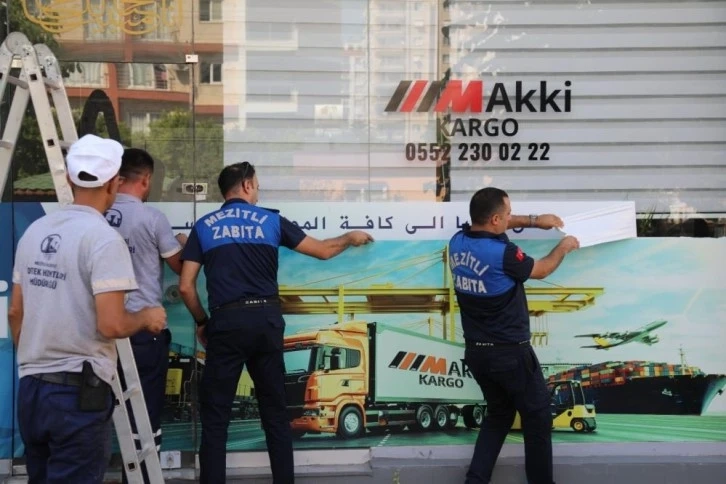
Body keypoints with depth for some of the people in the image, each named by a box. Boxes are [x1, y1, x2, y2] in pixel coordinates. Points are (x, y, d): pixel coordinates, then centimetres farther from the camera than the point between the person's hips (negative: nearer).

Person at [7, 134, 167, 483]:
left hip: (30, 387, 8)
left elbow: (15, 313, 13)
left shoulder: (34, 231, 7)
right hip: (79, 390, -7)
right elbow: (111, 325, -21)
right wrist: (147, 318, -2)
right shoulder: (104, 238, -15)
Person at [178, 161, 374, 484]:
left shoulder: (203, 226, 7)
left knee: (215, 414, 6)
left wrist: (201, 322, 17)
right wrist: (351, 238, 34)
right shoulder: (271, 221, 8)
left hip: (226, 322, -1)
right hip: (266, 320, 1)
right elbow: (323, 251, 14)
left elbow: (186, 286, 2)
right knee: (275, 411, 13)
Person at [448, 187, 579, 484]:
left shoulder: (457, 242, -3)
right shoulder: (503, 253, -24)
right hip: (510, 352, -7)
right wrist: (563, 248, 16)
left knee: (498, 414, 22)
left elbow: (489, 226, 19)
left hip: (476, 351, 7)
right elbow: (541, 270, -3)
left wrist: (534, 220, 20)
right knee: (537, 416, 11)